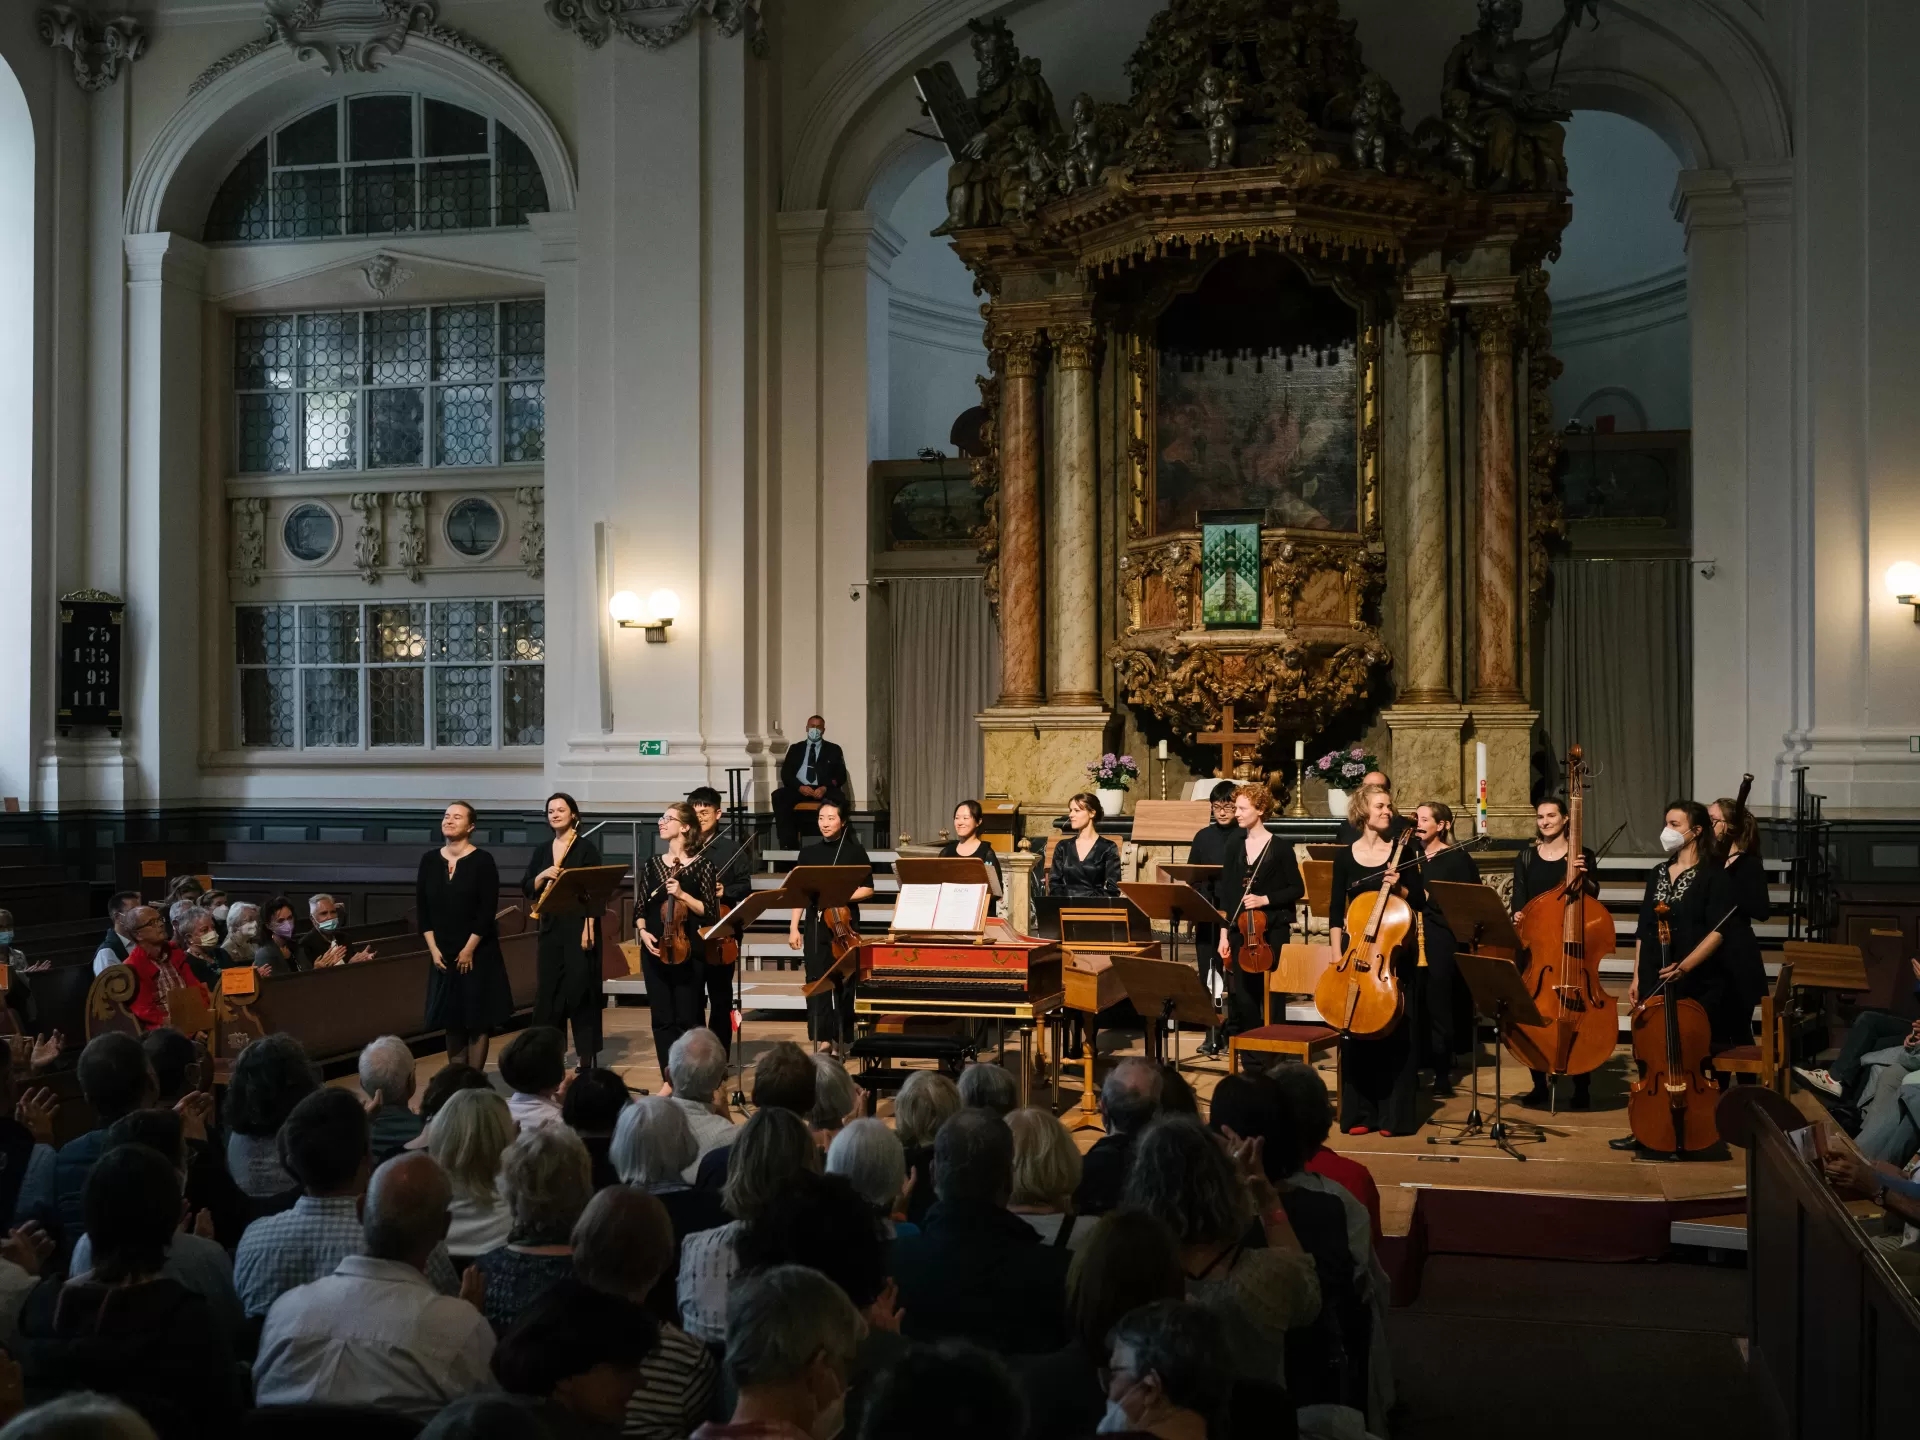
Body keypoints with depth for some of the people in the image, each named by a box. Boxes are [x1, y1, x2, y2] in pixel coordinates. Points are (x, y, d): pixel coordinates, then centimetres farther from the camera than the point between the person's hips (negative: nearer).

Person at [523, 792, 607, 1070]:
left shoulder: (586, 848, -4)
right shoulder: (541, 850, 11)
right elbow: (527, 889, 9)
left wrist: (589, 927, -16)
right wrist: (543, 875, -11)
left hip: (578, 924, -5)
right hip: (551, 926, 5)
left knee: (580, 987, -4)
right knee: (549, 987, 4)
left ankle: (586, 1055, 1)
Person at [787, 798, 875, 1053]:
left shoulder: (855, 851, 2)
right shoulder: (809, 851, 10)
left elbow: (868, 889, 2)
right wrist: (793, 927, 3)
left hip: (844, 922, -2)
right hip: (815, 922, 2)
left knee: (843, 981, 1)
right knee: (816, 979, -6)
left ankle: (841, 1039, 10)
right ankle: (821, 1038, -4)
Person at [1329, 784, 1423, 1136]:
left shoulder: (1402, 851, 1)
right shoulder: (1345, 856, 5)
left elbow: (1420, 902, 2)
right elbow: (1336, 911, 5)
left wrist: (1400, 889, -17)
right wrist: (1337, 955, -2)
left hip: (1394, 950, -2)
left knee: (1393, 1030, -2)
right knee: (1354, 1031, 3)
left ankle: (1393, 1113, 6)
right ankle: (1359, 1112, 12)